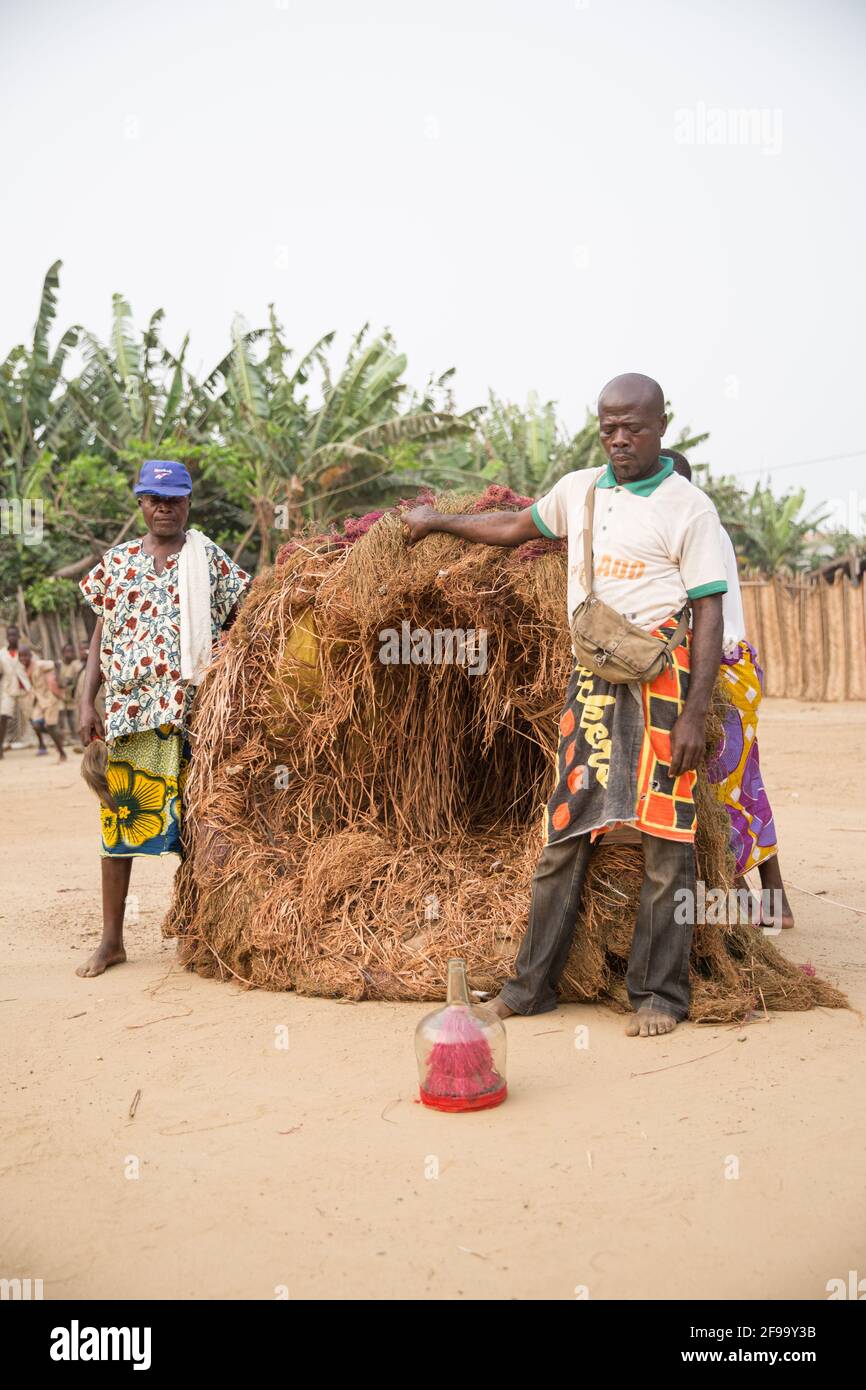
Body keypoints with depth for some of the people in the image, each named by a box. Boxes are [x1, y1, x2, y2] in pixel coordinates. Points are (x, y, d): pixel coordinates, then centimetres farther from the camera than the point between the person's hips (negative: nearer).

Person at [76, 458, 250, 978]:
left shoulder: (209, 559, 5)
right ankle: (112, 939, 10)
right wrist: (87, 701, 3)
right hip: (129, 708, 2)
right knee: (121, 814, 2)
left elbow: (241, 623, 5)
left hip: (194, 708, -2)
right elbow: (102, 634, 12)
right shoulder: (118, 561, 11)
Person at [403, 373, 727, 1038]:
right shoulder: (578, 490, 14)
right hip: (591, 678, 5)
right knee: (565, 832, 5)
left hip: (660, 682, -4)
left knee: (665, 839, -3)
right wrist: (438, 521, 40)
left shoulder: (688, 508, -2)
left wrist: (695, 713, -14)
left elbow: (709, 612, -6)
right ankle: (532, 986, 13)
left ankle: (660, 994, 7)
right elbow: (515, 527, 32)